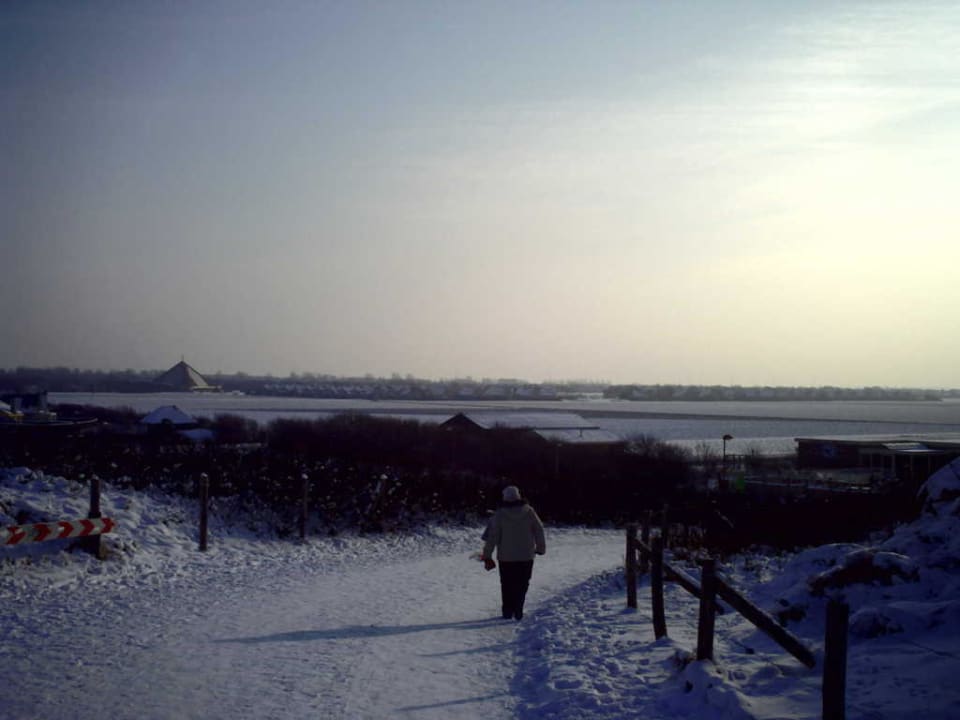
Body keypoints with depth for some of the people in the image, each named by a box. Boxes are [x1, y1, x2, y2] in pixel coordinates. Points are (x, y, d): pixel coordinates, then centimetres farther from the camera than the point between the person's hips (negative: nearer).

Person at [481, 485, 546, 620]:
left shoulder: (500, 514, -9)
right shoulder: (529, 511, -5)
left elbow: (492, 536, -9)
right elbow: (539, 530, 2)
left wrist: (487, 555, -2)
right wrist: (541, 547, 17)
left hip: (506, 557, -1)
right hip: (526, 556, 1)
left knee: (507, 585, 11)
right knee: (522, 584, 8)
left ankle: (508, 612, 10)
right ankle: (518, 611, -1)